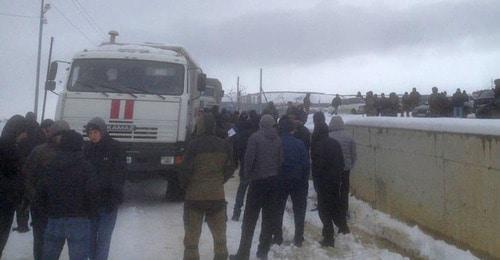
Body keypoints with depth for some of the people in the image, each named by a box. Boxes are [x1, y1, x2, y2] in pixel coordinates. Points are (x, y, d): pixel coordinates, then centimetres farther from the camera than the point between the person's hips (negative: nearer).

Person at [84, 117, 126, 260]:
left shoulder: (115, 147, -7)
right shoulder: (87, 148, 5)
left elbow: (119, 175, -9)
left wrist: (113, 198, -16)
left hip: (108, 200, -4)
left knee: (103, 237, -3)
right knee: (91, 235, 10)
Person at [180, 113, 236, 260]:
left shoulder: (194, 144, -12)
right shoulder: (225, 145, 1)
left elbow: (186, 169, -13)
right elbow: (230, 167, 4)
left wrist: (185, 185, 4)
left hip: (195, 196, -3)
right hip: (217, 196, 4)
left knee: (192, 237, 7)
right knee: (219, 236, 18)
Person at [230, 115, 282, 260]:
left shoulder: (255, 137, -6)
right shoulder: (278, 139, 6)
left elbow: (249, 158, -12)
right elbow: (281, 160, 2)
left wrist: (247, 175, 1)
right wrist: (275, 174, 11)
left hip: (258, 180, -4)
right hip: (274, 181, 4)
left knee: (250, 219, 1)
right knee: (269, 218, 12)